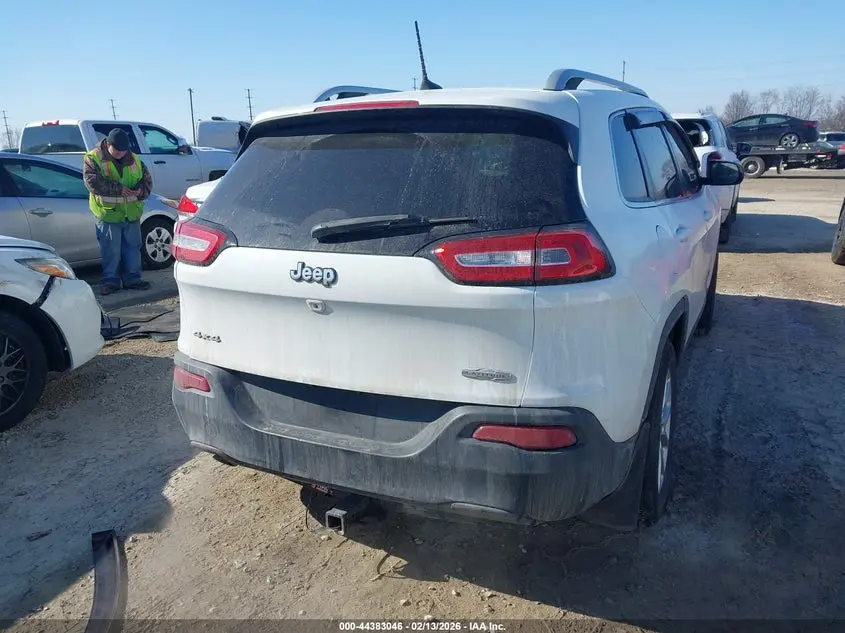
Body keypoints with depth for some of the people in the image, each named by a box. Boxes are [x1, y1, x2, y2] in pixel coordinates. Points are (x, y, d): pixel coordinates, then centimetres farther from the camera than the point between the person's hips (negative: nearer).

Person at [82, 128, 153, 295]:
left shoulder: (134, 160, 8)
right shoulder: (93, 159, -6)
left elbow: (147, 179, 11)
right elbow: (92, 182, -19)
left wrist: (141, 190, -12)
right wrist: (119, 189, -23)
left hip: (132, 214, 4)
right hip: (108, 213, -4)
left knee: (133, 247, 11)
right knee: (110, 251, 1)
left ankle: (132, 279, 21)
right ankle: (110, 281, 13)